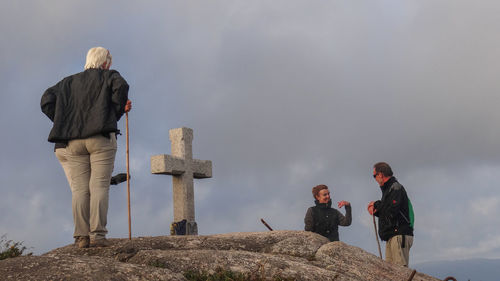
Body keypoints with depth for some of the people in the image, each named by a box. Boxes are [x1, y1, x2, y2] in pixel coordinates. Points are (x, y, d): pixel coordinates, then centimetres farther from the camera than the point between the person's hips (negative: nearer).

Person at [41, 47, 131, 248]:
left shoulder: (68, 82, 23)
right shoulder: (109, 76, 12)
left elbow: (46, 101, 11)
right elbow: (121, 87, -10)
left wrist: (64, 122, 11)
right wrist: (116, 114, 0)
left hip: (71, 143, 3)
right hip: (100, 139, -3)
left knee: (79, 189, 0)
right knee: (99, 186, -5)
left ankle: (81, 237, -8)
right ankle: (97, 235, -13)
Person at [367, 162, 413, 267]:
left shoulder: (396, 187, -7)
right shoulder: (388, 189, 24)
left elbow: (391, 211, -18)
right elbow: (385, 213, 25)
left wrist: (376, 205, -2)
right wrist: (374, 209, 5)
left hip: (400, 235, -10)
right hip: (391, 237, 10)